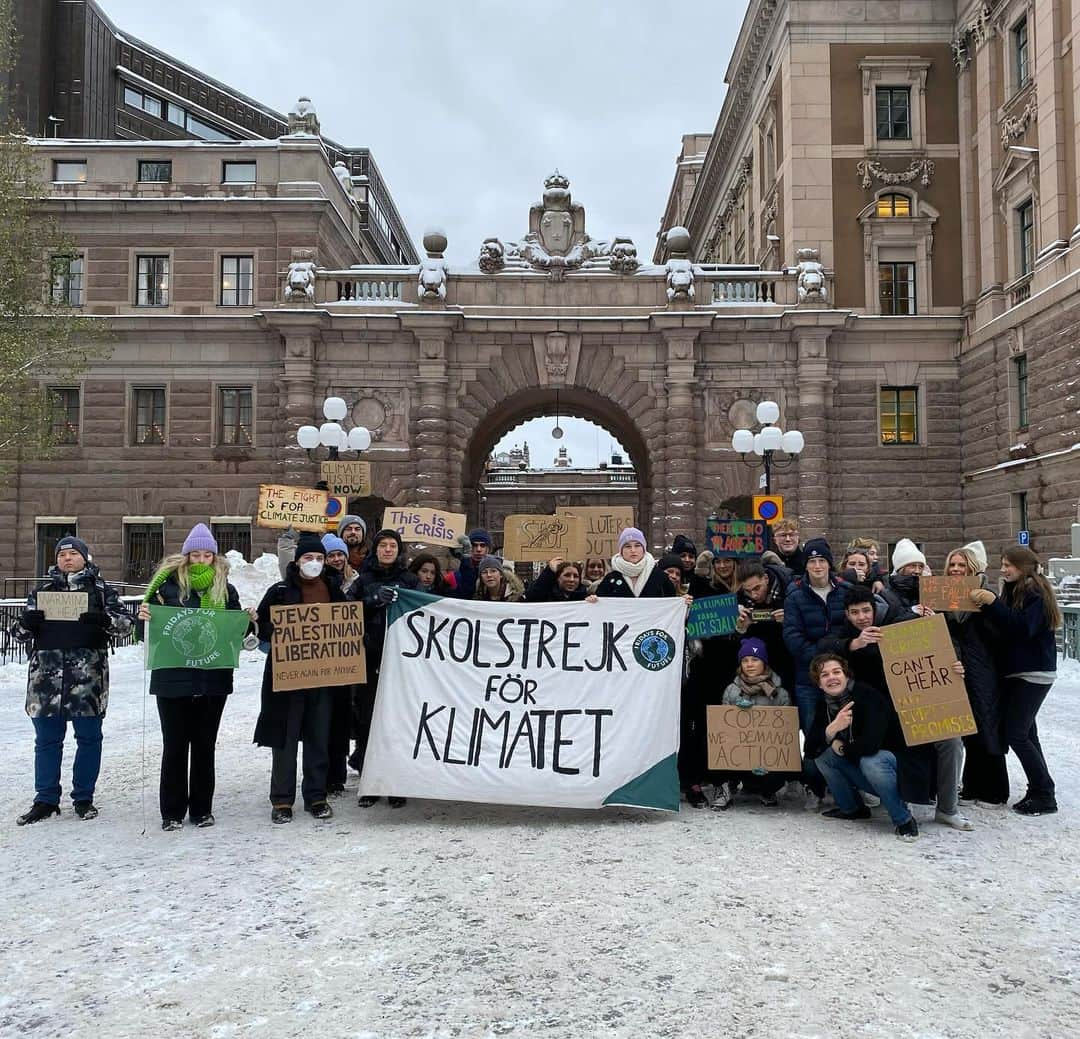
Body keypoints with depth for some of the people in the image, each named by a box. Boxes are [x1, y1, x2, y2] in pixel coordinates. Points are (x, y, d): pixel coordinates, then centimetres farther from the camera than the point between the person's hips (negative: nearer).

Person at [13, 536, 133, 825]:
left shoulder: (101, 589, 9)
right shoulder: (42, 589, 15)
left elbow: (125, 622, 1)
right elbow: (20, 632, 14)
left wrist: (104, 619, -19)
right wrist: (25, 622, -10)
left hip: (88, 674, -2)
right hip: (47, 674, 2)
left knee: (89, 737, 4)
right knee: (47, 739, 7)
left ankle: (84, 798, 16)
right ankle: (46, 800, 17)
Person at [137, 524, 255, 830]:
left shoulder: (225, 589, 7)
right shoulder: (168, 583, -1)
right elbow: (151, 628, 0)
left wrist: (248, 620, -7)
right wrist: (144, 617, -21)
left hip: (213, 678, 2)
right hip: (172, 676, -2)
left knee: (205, 745, 10)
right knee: (174, 745, 5)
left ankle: (202, 809, 21)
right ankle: (172, 811, 16)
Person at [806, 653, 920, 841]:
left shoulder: (867, 695, -23)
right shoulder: (825, 706, -3)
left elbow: (869, 744, -37)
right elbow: (810, 750, -9)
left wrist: (842, 748, -15)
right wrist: (833, 728, -26)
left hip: (896, 764, -7)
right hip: (859, 768, 7)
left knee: (870, 760, -35)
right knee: (822, 754, -8)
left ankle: (904, 820, -15)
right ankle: (852, 809, 9)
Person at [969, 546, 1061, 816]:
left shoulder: (1036, 592, -12)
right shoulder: (1013, 591, 11)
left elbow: (1023, 627, -26)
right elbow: (1003, 627, 10)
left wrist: (993, 603, -29)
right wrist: (986, 605, -3)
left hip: (1034, 674, -8)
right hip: (1014, 672, 8)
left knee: (1016, 734, -9)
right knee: (1025, 732, 9)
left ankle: (1045, 796, 0)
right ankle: (1039, 791, 16)